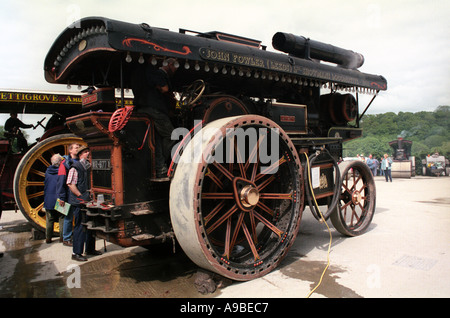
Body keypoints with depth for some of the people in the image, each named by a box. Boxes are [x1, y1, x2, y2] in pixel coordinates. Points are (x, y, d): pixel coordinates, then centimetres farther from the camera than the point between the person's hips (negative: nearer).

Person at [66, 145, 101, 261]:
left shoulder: (87, 167, 16)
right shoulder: (75, 167, -9)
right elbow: (70, 184, -16)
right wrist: (80, 196, -18)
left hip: (86, 201, 9)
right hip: (78, 203, -9)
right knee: (80, 226, -6)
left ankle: (90, 249, 26)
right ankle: (76, 253, 3)